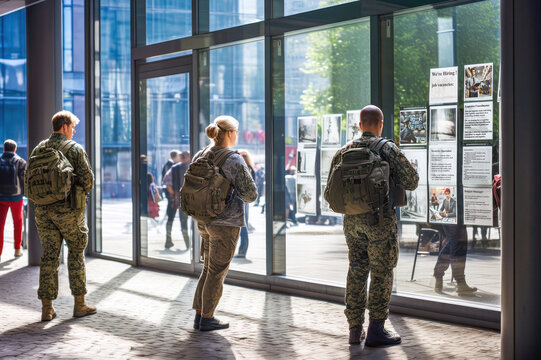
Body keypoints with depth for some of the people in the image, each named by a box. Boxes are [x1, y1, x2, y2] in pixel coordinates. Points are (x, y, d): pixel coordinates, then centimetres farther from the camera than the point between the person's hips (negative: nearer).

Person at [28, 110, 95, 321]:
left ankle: (47, 308, 6)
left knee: (49, 256, 7)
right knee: (76, 253, 8)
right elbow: (88, 179, -10)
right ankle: (79, 304, 12)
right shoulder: (74, 149, -6)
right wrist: (82, 193, 9)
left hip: (43, 209, 4)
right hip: (68, 209, -4)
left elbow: (29, 179, 10)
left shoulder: (38, 150, 9)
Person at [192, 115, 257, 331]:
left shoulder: (200, 156, 6)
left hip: (204, 221, 7)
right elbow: (250, 194, -15)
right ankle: (207, 319, 11)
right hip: (226, 222, -7)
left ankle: (199, 315, 20)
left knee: (209, 269, 18)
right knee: (217, 272, 3)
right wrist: (239, 192, 4)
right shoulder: (234, 161, -16)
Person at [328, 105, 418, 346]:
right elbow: (411, 181, -4)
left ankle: (355, 329, 16)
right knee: (381, 274, 1)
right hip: (380, 218, -5)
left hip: (352, 219, 5)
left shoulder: (344, 151, 9)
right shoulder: (388, 149, -5)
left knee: (356, 272, 12)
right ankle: (376, 330, 1)